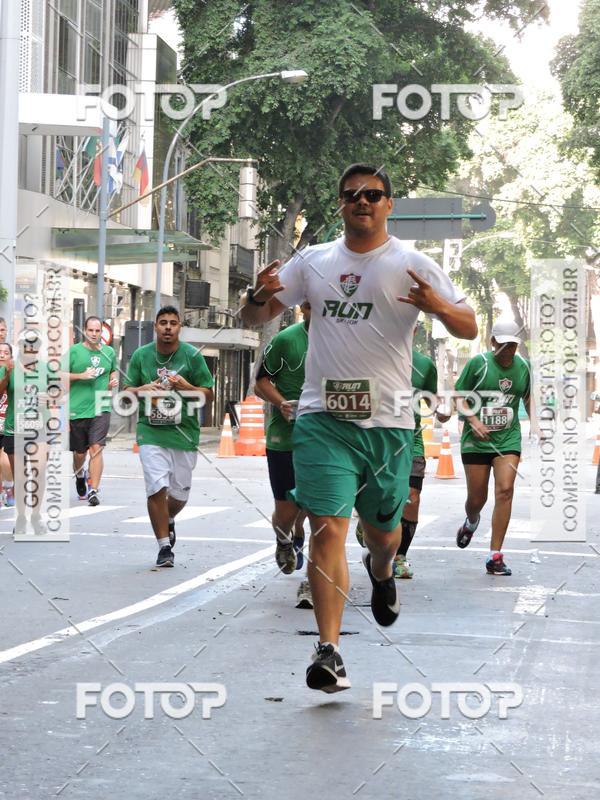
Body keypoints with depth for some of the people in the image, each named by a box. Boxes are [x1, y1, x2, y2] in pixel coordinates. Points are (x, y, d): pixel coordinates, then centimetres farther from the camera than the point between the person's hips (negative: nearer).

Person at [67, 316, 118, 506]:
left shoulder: (109, 352, 9)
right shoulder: (74, 351, 0)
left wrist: (114, 380, 5)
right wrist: (81, 375, -13)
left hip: (101, 409, 0)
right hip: (77, 409, 0)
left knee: (96, 449, -14)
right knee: (79, 452, 13)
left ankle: (94, 491, -13)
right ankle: (79, 474, 46)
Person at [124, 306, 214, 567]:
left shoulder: (192, 355, -2)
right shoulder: (140, 355, 3)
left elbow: (209, 394, 1)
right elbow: (127, 391, 10)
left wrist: (187, 387, -17)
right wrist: (141, 390, -13)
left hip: (184, 433, 1)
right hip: (151, 432, 0)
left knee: (180, 493, 9)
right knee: (157, 489, -13)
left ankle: (168, 520, 44)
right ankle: (165, 547, -3)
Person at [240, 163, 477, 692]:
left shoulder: (412, 265, 2)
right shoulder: (312, 261, 9)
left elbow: (470, 329, 0)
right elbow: (255, 318, 15)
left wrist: (439, 306, -22)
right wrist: (259, 297, -9)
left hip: (388, 421, 0)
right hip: (323, 416, 0)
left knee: (384, 530, 14)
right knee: (328, 529, -13)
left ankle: (381, 572, 51)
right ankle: (329, 652, -11)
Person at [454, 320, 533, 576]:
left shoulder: (523, 366, 6)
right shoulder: (478, 363, -6)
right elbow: (459, 395, -1)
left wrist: (535, 424, 13)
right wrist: (473, 421, -14)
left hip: (508, 439, 2)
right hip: (476, 440, -2)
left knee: (505, 490, -15)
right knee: (476, 498, 4)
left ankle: (495, 556, -10)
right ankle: (471, 522, 45)